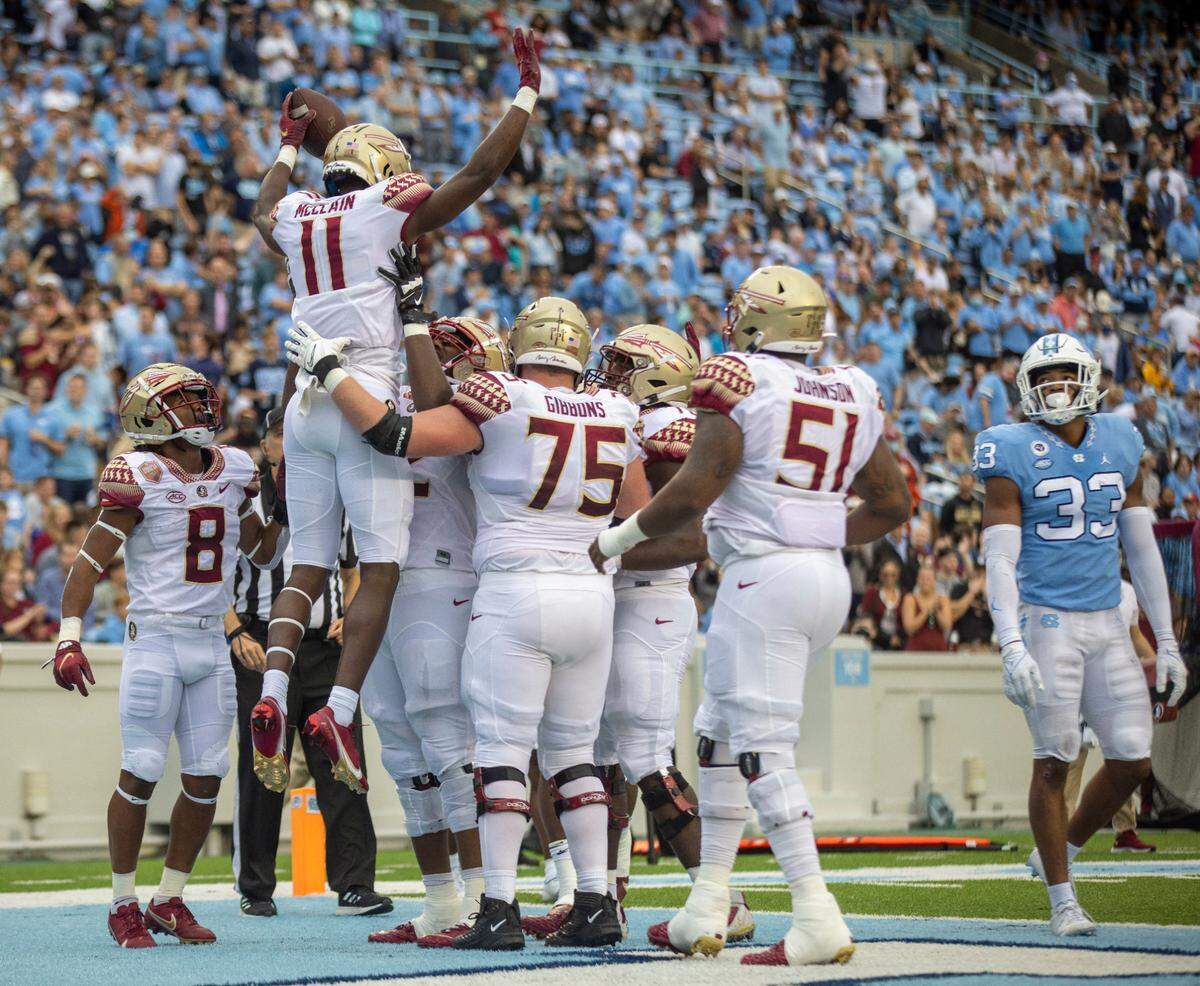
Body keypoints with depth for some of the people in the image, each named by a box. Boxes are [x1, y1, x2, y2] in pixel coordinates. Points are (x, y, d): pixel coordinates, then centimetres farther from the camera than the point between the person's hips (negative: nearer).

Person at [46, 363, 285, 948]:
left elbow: (261, 553, 23)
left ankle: (169, 900, 16)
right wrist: (69, 638, -18)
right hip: (155, 638, -6)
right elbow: (90, 563, -9)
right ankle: (123, 904, 7)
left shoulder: (233, 470, 9)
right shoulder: (141, 477, -9)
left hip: (211, 643, 6)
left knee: (206, 777, 4)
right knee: (141, 774, -5)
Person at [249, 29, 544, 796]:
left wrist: (289, 149, 55)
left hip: (305, 405, 6)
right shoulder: (390, 211, -2)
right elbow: (482, 171, -1)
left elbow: (266, 209, 40)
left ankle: (273, 696, -11)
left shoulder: (295, 217, 14)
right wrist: (529, 91, 8)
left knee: (308, 568, 8)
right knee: (381, 570, -5)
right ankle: (340, 711, -17)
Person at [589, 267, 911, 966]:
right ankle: (708, 908, 19)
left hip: (765, 575, -8)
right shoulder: (854, 396, 14)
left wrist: (618, 539, 2)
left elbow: (694, 493, -12)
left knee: (764, 750, -7)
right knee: (722, 732, 18)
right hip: (829, 579, 8)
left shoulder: (740, 384, -7)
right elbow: (893, 504, 20)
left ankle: (818, 917, -15)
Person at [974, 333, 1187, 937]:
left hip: (1106, 625, 5)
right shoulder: (1014, 456, -7)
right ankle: (1062, 900, 8)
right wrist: (1012, 649, -24)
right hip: (1045, 620, -5)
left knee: (1131, 761, 1)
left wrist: (1167, 642, 11)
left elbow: (1141, 549, 13)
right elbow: (1000, 560, -13)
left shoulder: (1120, 447, 8)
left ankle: (1059, 854, 24)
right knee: (1054, 760, -4)